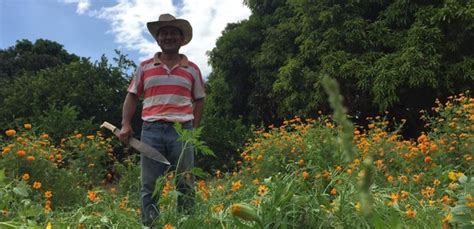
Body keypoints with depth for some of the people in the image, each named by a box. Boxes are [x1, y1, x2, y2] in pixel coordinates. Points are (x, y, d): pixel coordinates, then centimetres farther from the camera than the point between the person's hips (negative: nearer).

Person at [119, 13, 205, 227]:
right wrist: (125, 125, 0)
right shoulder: (144, 67, 12)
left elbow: (199, 100, 13)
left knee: (185, 185, 3)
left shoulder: (192, 69, 11)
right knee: (149, 185, 2)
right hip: (151, 130, 1)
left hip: (182, 130, 0)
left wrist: (194, 129, 3)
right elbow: (132, 97, 13)